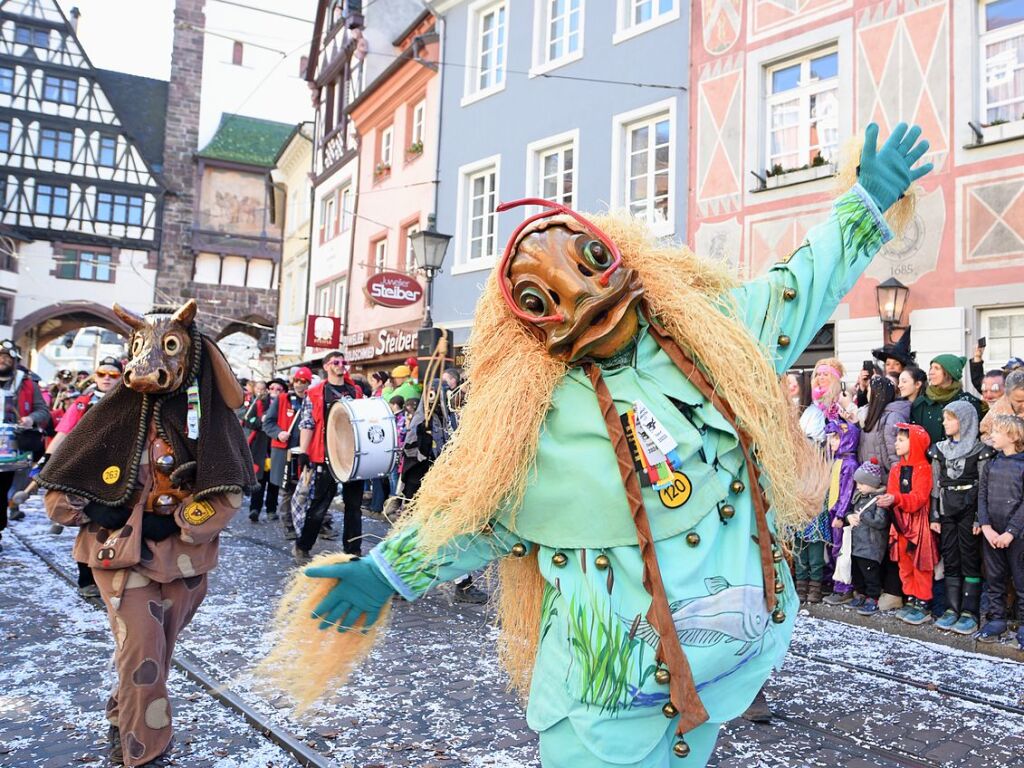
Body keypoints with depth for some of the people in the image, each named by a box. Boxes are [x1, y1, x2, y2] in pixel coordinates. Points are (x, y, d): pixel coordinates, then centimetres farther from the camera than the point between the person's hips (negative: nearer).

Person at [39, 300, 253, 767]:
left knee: (155, 655, 15)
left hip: (183, 557, 2)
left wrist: (164, 523, -18)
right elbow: (61, 491, -3)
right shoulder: (116, 412, -7)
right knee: (143, 655, -7)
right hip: (122, 554, -1)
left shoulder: (210, 416, -6)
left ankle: (123, 724, 41)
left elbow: (226, 496, -10)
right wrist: (118, 519, -11)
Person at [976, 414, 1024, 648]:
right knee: (993, 578, 11)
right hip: (990, 533, 5)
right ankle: (995, 620, 20)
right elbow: (982, 497, 4)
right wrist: (987, 528, -8)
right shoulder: (990, 465, 8)